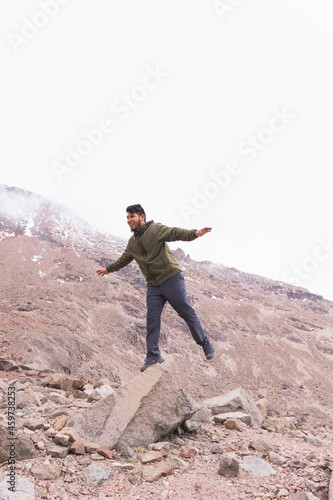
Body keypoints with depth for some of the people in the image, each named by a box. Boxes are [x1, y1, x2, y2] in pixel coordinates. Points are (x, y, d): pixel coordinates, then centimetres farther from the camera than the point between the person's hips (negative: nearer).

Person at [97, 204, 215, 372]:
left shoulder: (155, 229, -8)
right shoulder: (132, 242, 13)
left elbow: (176, 233, -23)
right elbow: (124, 259, 30)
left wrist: (194, 233, -41)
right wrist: (108, 269, 41)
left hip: (172, 278, -6)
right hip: (153, 285, 6)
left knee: (187, 312, -1)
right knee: (152, 319, 0)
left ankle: (205, 344, 14)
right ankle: (153, 355, 7)